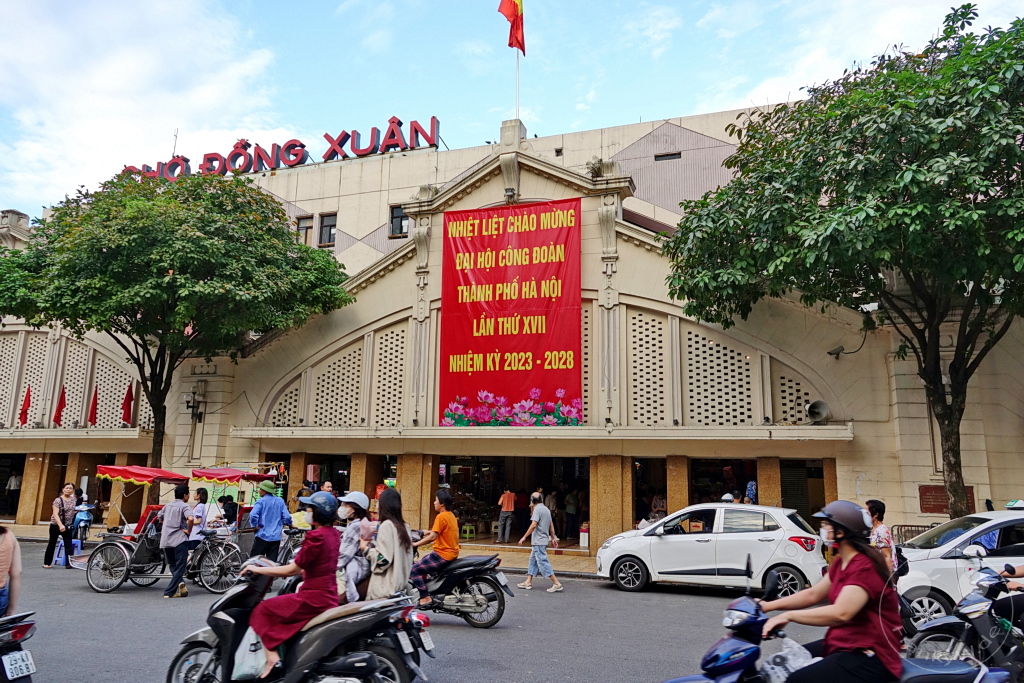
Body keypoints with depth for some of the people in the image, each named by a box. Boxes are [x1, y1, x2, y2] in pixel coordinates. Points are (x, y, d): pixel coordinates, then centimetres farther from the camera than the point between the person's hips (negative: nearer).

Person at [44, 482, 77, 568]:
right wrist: (60, 525, -35)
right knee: (52, 544, 7)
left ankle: (69, 563, -5)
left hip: (68, 526, 4)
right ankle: (47, 563, 20)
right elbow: (55, 514, -24)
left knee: (68, 545, -4)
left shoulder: (73, 499, 4)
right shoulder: (58, 500, -14)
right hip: (56, 525, -4)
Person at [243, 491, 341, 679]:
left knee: (263, 611, 2)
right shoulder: (334, 533, 8)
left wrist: (258, 569, -7)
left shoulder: (316, 536, -19)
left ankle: (272, 657, -4)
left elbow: (292, 570, -16)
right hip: (329, 595, 9)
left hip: (313, 598, -9)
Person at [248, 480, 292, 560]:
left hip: (263, 536, -4)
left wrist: (255, 525, -5)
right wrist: (289, 524, 21)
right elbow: (287, 517, 1)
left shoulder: (261, 501, -6)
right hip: (276, 537, 4)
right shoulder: (280, 502, 6)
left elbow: (253, 515, -21)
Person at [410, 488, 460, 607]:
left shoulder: (441, 517, -18)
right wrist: (429, 532, 22)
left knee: (414, 570, -8)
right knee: (422, 563, 30)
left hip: (443, 554, -10)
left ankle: (425, 597, -10)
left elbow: (433, 537, -24)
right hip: (451, 552, 10)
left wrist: (415, 544, -17)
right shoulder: (451, 515, 10)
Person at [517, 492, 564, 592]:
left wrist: (524, 537, -20)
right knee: (533, 560, 15)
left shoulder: (537, 509, -15)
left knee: (542, 562, -8)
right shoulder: (546, 509, 12)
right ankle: (528, 582, 19)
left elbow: (533, 525, -23)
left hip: (538, 541, -10)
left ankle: (556, 583, -9)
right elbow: (551, 525, 16)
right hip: (543, 540, 10)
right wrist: (553, 538, 22)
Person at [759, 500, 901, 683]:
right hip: (845, 644, 11)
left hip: (870, 655, -10)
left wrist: (788, 615, -31)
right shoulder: (841, 562, 12)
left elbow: (840, 613, -35)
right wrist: (768, 606, 6)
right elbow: (813, 594, 15)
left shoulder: (865, 567, -22)